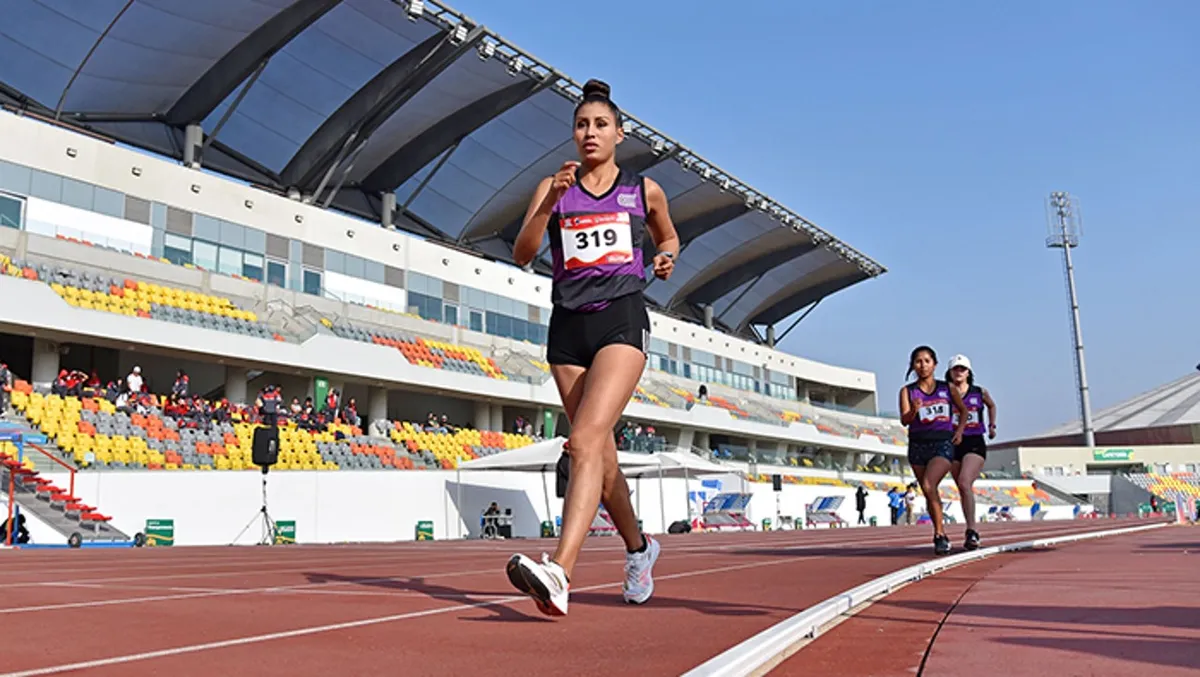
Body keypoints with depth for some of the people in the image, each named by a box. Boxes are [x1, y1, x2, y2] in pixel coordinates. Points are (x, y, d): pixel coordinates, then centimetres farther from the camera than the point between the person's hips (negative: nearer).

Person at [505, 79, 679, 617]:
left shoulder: (644, 190, 11)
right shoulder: (554, 188, 11)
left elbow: (667, 237, 28)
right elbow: (522, 255, 0)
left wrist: (666, 258, 6)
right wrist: (550, 203, -14)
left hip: (622, 319, -3)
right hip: (568, 325, 3)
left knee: (585, 440, -23)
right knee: (602, 452, 9)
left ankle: (559, 573, -33)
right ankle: (638, 547, 33)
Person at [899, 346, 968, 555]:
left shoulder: (947, 389, 5)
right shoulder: (907, 391, 2)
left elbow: (963, 411, 21)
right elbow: (904, 420, -9)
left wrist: (959, 430, 5)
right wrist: (914, 411, -29)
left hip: (943, 444, -2)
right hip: (918, 445, 2)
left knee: (928, 485, -23)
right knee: (929, 493, 9)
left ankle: (939, 534, -14)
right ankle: (941, 535, 25)